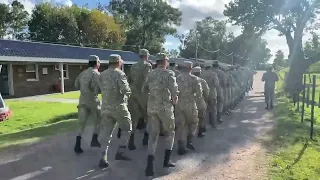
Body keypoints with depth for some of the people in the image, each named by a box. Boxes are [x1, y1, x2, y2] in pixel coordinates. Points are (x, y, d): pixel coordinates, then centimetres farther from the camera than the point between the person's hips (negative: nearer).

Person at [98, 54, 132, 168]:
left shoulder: (102, 75, 9)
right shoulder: (120, 74, -10)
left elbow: (99, 89, 11)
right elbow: (126, 90, -21)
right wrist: (127, 94, 0)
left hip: (105, 107, 6)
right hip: (118, 107, -5)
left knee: (107, 133, 13)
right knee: (127, 129, 13)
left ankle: (103, 158, 8)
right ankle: (120, 152, 4)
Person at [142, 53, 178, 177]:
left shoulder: (151, 74, 9)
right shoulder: (169, 73, -6)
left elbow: (144, 89, 16)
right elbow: (174, 89, -17)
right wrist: (174, 100, 0)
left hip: (151, 107, 4)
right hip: (165, 107, -4)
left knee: (153, 135, 9)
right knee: (169, 133, 16)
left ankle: (150, 165, 1)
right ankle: (166, 161, 17)